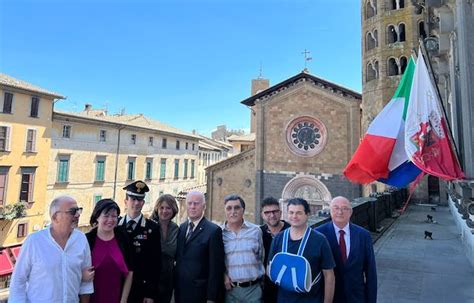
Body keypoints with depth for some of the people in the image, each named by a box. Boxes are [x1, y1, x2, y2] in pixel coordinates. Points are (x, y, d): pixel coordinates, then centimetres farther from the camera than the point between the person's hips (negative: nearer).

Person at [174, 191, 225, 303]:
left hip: (200, 294, -5)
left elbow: (216, 268, -14)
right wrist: (175, 286, 8)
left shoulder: (213, 230, -13)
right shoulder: (181, 228, 6)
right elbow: (178, 258, 12)